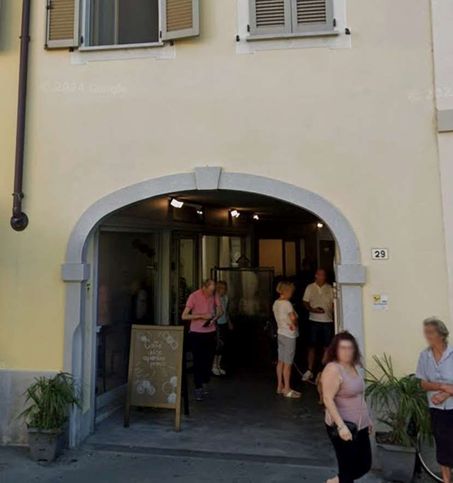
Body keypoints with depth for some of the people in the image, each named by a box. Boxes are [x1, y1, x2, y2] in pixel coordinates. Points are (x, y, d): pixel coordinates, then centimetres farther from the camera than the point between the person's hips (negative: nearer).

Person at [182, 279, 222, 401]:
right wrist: (202, 316, -23)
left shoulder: (214, 295, -3)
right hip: (196, 333, -4)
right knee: (198, 361, -1)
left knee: (208, 360, 9)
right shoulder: (194, 296, -15)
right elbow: (184, 316, -17)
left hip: (210, 332, 4)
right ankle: (198, 388, 9)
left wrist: (215, 318, -9)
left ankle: (204, 384, 27)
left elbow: (219, 310, 12)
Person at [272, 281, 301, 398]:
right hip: (289, 336, -8)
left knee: (281, 362, 14)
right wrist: (294, 324, -7)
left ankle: (280, 386, 23)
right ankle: (287, 389, 7)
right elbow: (293, 318, -26)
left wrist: (291, 324, 1)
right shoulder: (287, 303, -19)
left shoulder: (276, 303, 7)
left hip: (280, 333, 8)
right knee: (287, 363, 0)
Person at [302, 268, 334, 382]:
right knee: (312, 346, 5)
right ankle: (310, 371, 12)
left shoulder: (330, 288, 2)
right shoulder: (310, 287, 3)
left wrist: (334, 317, -3)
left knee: (327, 347, 6)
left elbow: (333, 304, 5)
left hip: (328, 321, 0)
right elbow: (305, 303, 4)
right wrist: (313, 309, -14)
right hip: (314, 320, 0)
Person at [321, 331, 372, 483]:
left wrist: (367, 418, 20)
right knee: (347, 469, 3)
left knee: (365, 465, 16)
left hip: (360, 425, 9)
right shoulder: (333, 369, -21)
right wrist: (341, 426, -27)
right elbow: (328, 400, -24)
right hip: (344, 427, -8)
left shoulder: (356, 366, 6)